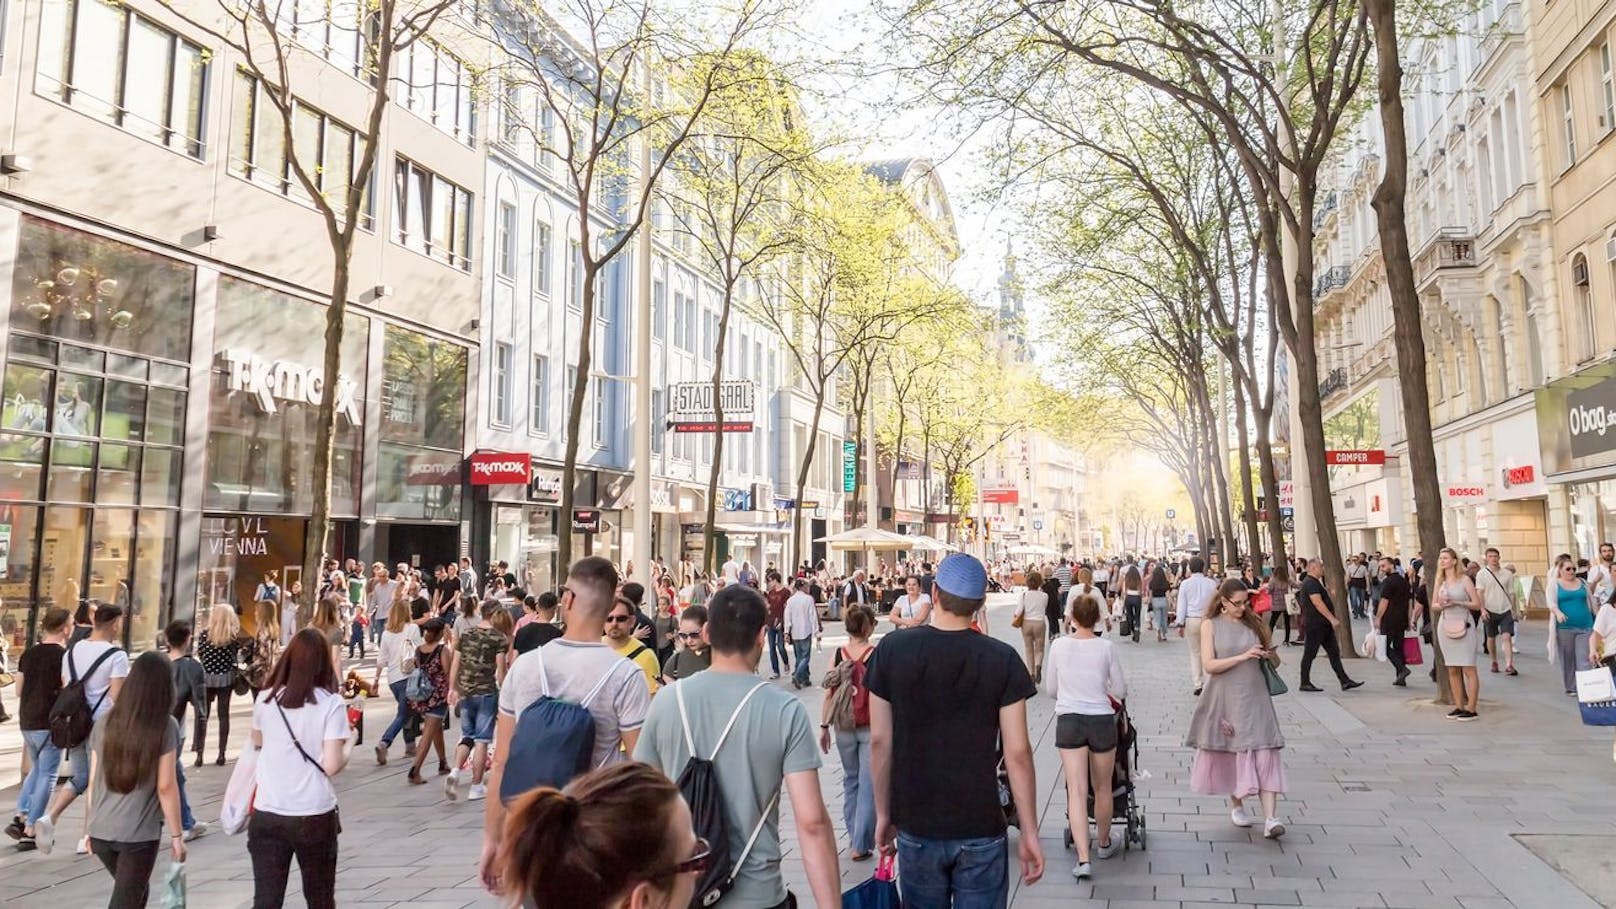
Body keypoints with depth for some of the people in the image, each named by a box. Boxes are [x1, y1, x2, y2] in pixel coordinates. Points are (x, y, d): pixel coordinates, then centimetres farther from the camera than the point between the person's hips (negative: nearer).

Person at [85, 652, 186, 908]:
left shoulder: (105, 721, 3)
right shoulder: (165, 726, -10)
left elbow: (94, 781, 8)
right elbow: (165, 787, -11)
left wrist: (92, 826, 19)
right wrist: (177, 834, -3)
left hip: (101, 831, 5)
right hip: (139, 833, -5)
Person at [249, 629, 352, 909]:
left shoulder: (265, 700, -1)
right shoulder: (331, 704, -13)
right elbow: (332, 766, -15)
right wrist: (349, 746, 3)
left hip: (267, 814, 2)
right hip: (315, 814, -2)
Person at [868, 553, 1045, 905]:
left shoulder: (892, 650, -7)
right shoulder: (1002, 659, -10)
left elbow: (880, 741, -3)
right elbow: (1017, 752, -9)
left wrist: (883, 814, 9)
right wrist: (1030, 833, 0)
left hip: (916, 827, 1)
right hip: (981, 829, -1)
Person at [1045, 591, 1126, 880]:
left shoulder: (1059, 645, -5)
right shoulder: (1106, 647, -7)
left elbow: (1052, 690, 5)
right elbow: (1121, 690, 1)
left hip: (1068, 720, 0)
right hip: (1101, 720, 0)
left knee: (1077, 790, -1)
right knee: (1102, 788, 18)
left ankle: (1083, 858, -10)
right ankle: (1103, 843, 38)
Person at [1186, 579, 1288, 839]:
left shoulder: (1254, 623, 7)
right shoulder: (1210, 625, -1)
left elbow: (1275, 662, 14)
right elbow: (1209, 665, -11)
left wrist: (1270, 656, -9)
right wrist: (1243, 656, -19)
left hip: (1255, 697, 2)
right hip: (1225, 698, -1)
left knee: (1263, 754, -8)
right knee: (1229, 753, 10)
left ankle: (1270, 818, -12)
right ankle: (1236, 805, 31)